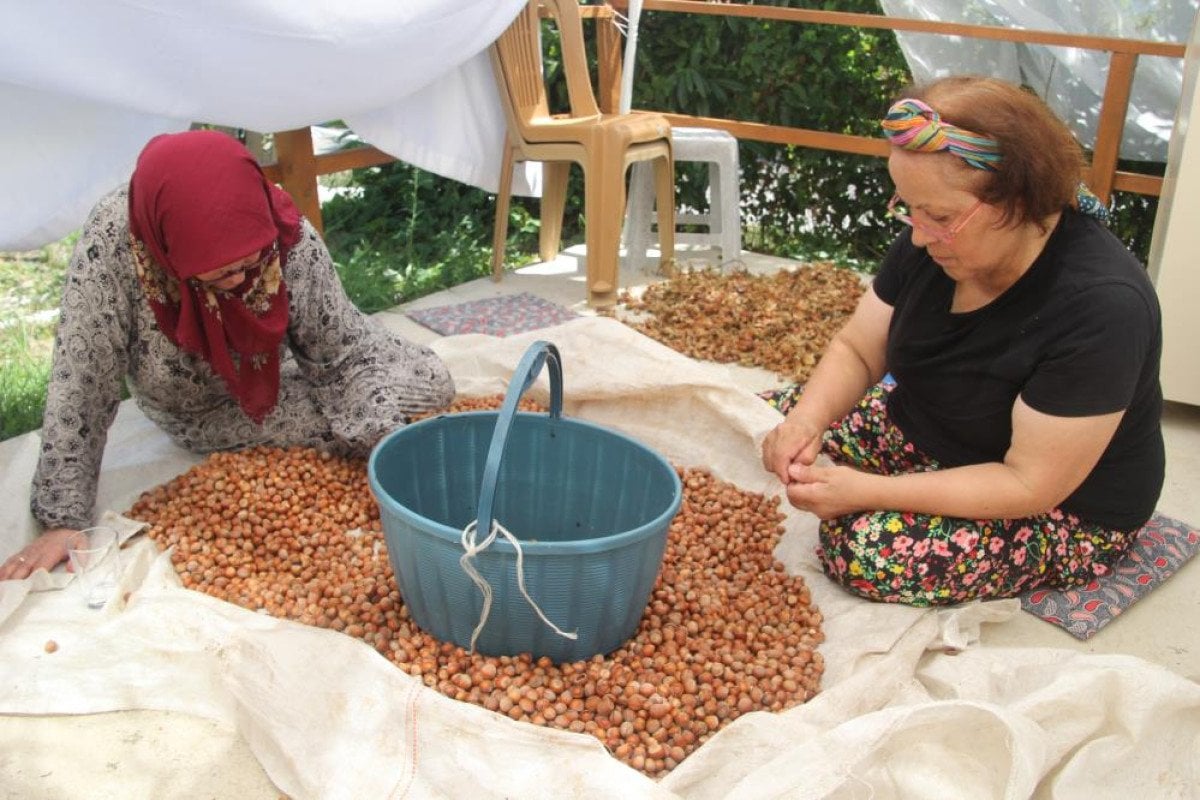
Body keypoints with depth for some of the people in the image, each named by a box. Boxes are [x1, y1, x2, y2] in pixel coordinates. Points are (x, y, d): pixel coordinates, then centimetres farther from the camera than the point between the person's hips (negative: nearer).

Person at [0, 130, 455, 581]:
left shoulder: (290, 238, -30)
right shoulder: (112, 241, -35)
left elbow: (343, 350, -19)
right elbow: (80, 385, -29)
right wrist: (63, 520, -27)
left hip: (275, 379, 2)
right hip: (202, 413, -2)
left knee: (432, 381, -10)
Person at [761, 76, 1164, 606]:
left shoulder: (1099, 305, -32)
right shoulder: (936, 240, -12)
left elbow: (1029, 485, -29)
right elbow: (856, 350, -4)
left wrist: (866, 491, -33)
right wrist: (807, 418, -25)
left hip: (1065, 509, -6)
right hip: (924, 431, 6)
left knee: (869, 553, -29)